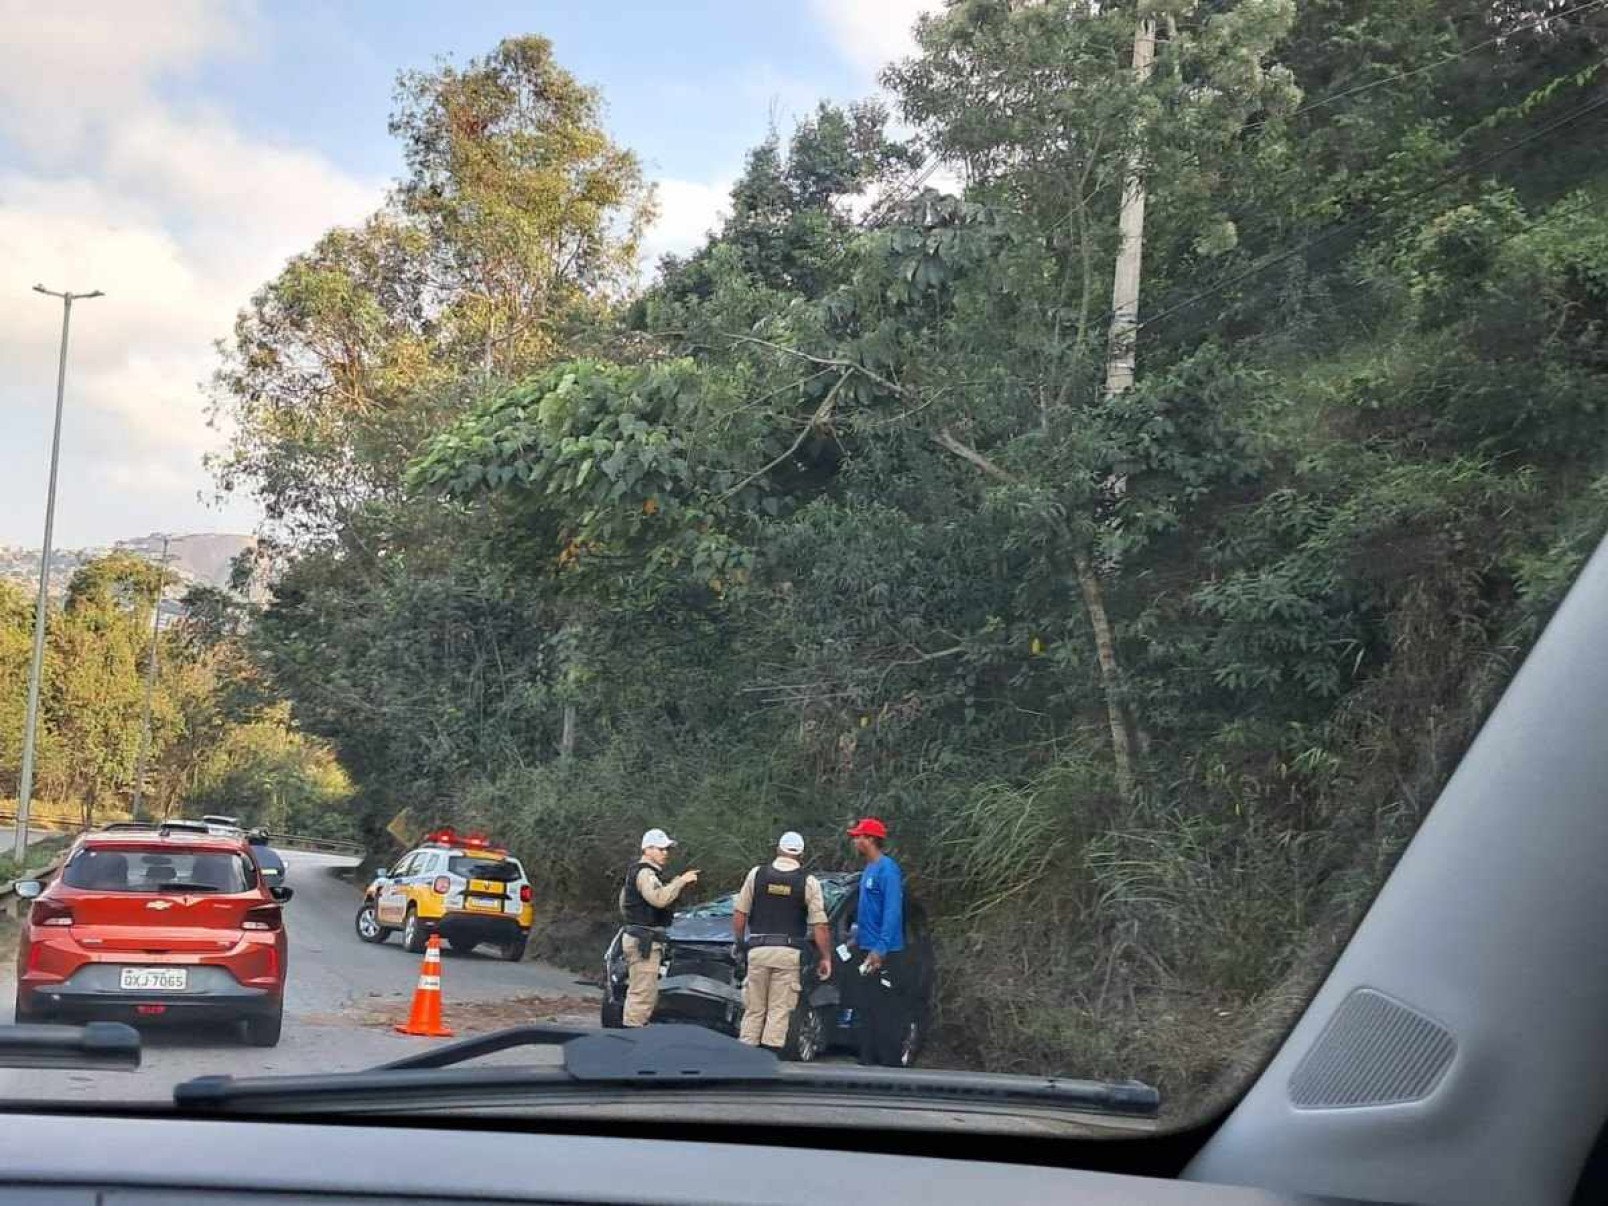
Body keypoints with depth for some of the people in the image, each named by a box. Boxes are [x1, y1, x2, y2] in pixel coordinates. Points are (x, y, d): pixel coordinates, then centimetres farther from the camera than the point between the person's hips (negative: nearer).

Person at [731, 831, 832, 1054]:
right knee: (779, 1011, 2)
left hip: (758, 950, 1)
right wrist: (826, 958, 4)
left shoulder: (757, 874, 4)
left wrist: (739, 943, 18)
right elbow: (819, 925, -3)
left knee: (753, 1010, 10)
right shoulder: (808, 883, -1)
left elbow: (739, 914, 5)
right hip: (789, 953, -1)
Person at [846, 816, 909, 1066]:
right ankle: (868, 1062, 19)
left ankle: (891, 1064, -6)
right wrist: (858, 937, 18)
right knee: (867, 1010, 13)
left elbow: (892, 912, -21)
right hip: (866, 952, 10)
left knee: (886, 1014, -8)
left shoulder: (887, 869, -14)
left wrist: (880, 949, -25)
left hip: (884, 955, -10)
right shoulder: (868, 870, 15)